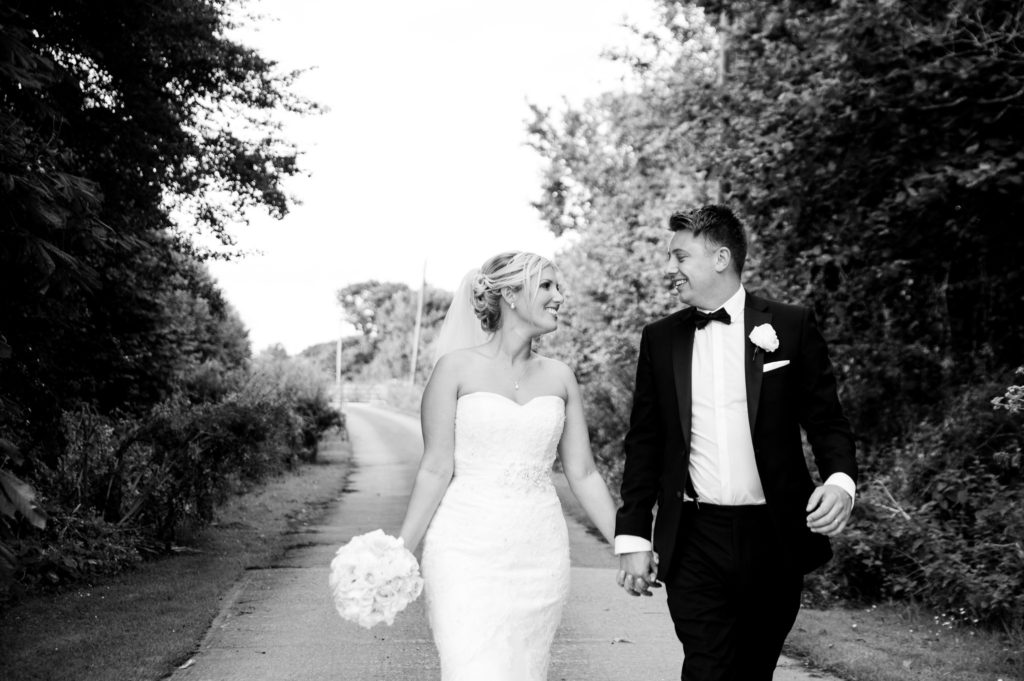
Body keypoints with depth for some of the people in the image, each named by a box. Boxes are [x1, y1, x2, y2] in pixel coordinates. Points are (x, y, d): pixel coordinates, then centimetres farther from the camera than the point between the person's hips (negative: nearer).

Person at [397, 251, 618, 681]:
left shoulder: (559, 377, 8)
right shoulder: (457, 368, -3)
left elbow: (583, 473, 11)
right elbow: (436, 469, -4)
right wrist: (400, 553, -8)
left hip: (538, 554, 4)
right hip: (467, 549, -4)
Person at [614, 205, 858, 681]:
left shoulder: (791, 326, 1)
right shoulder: (660, 339, 7)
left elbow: (826, 420, 4)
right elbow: (644, 444, 9)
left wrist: (840, 479, -17)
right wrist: (632, 536, 3)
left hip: (774, 539, -1)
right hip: (694, 542, 1)